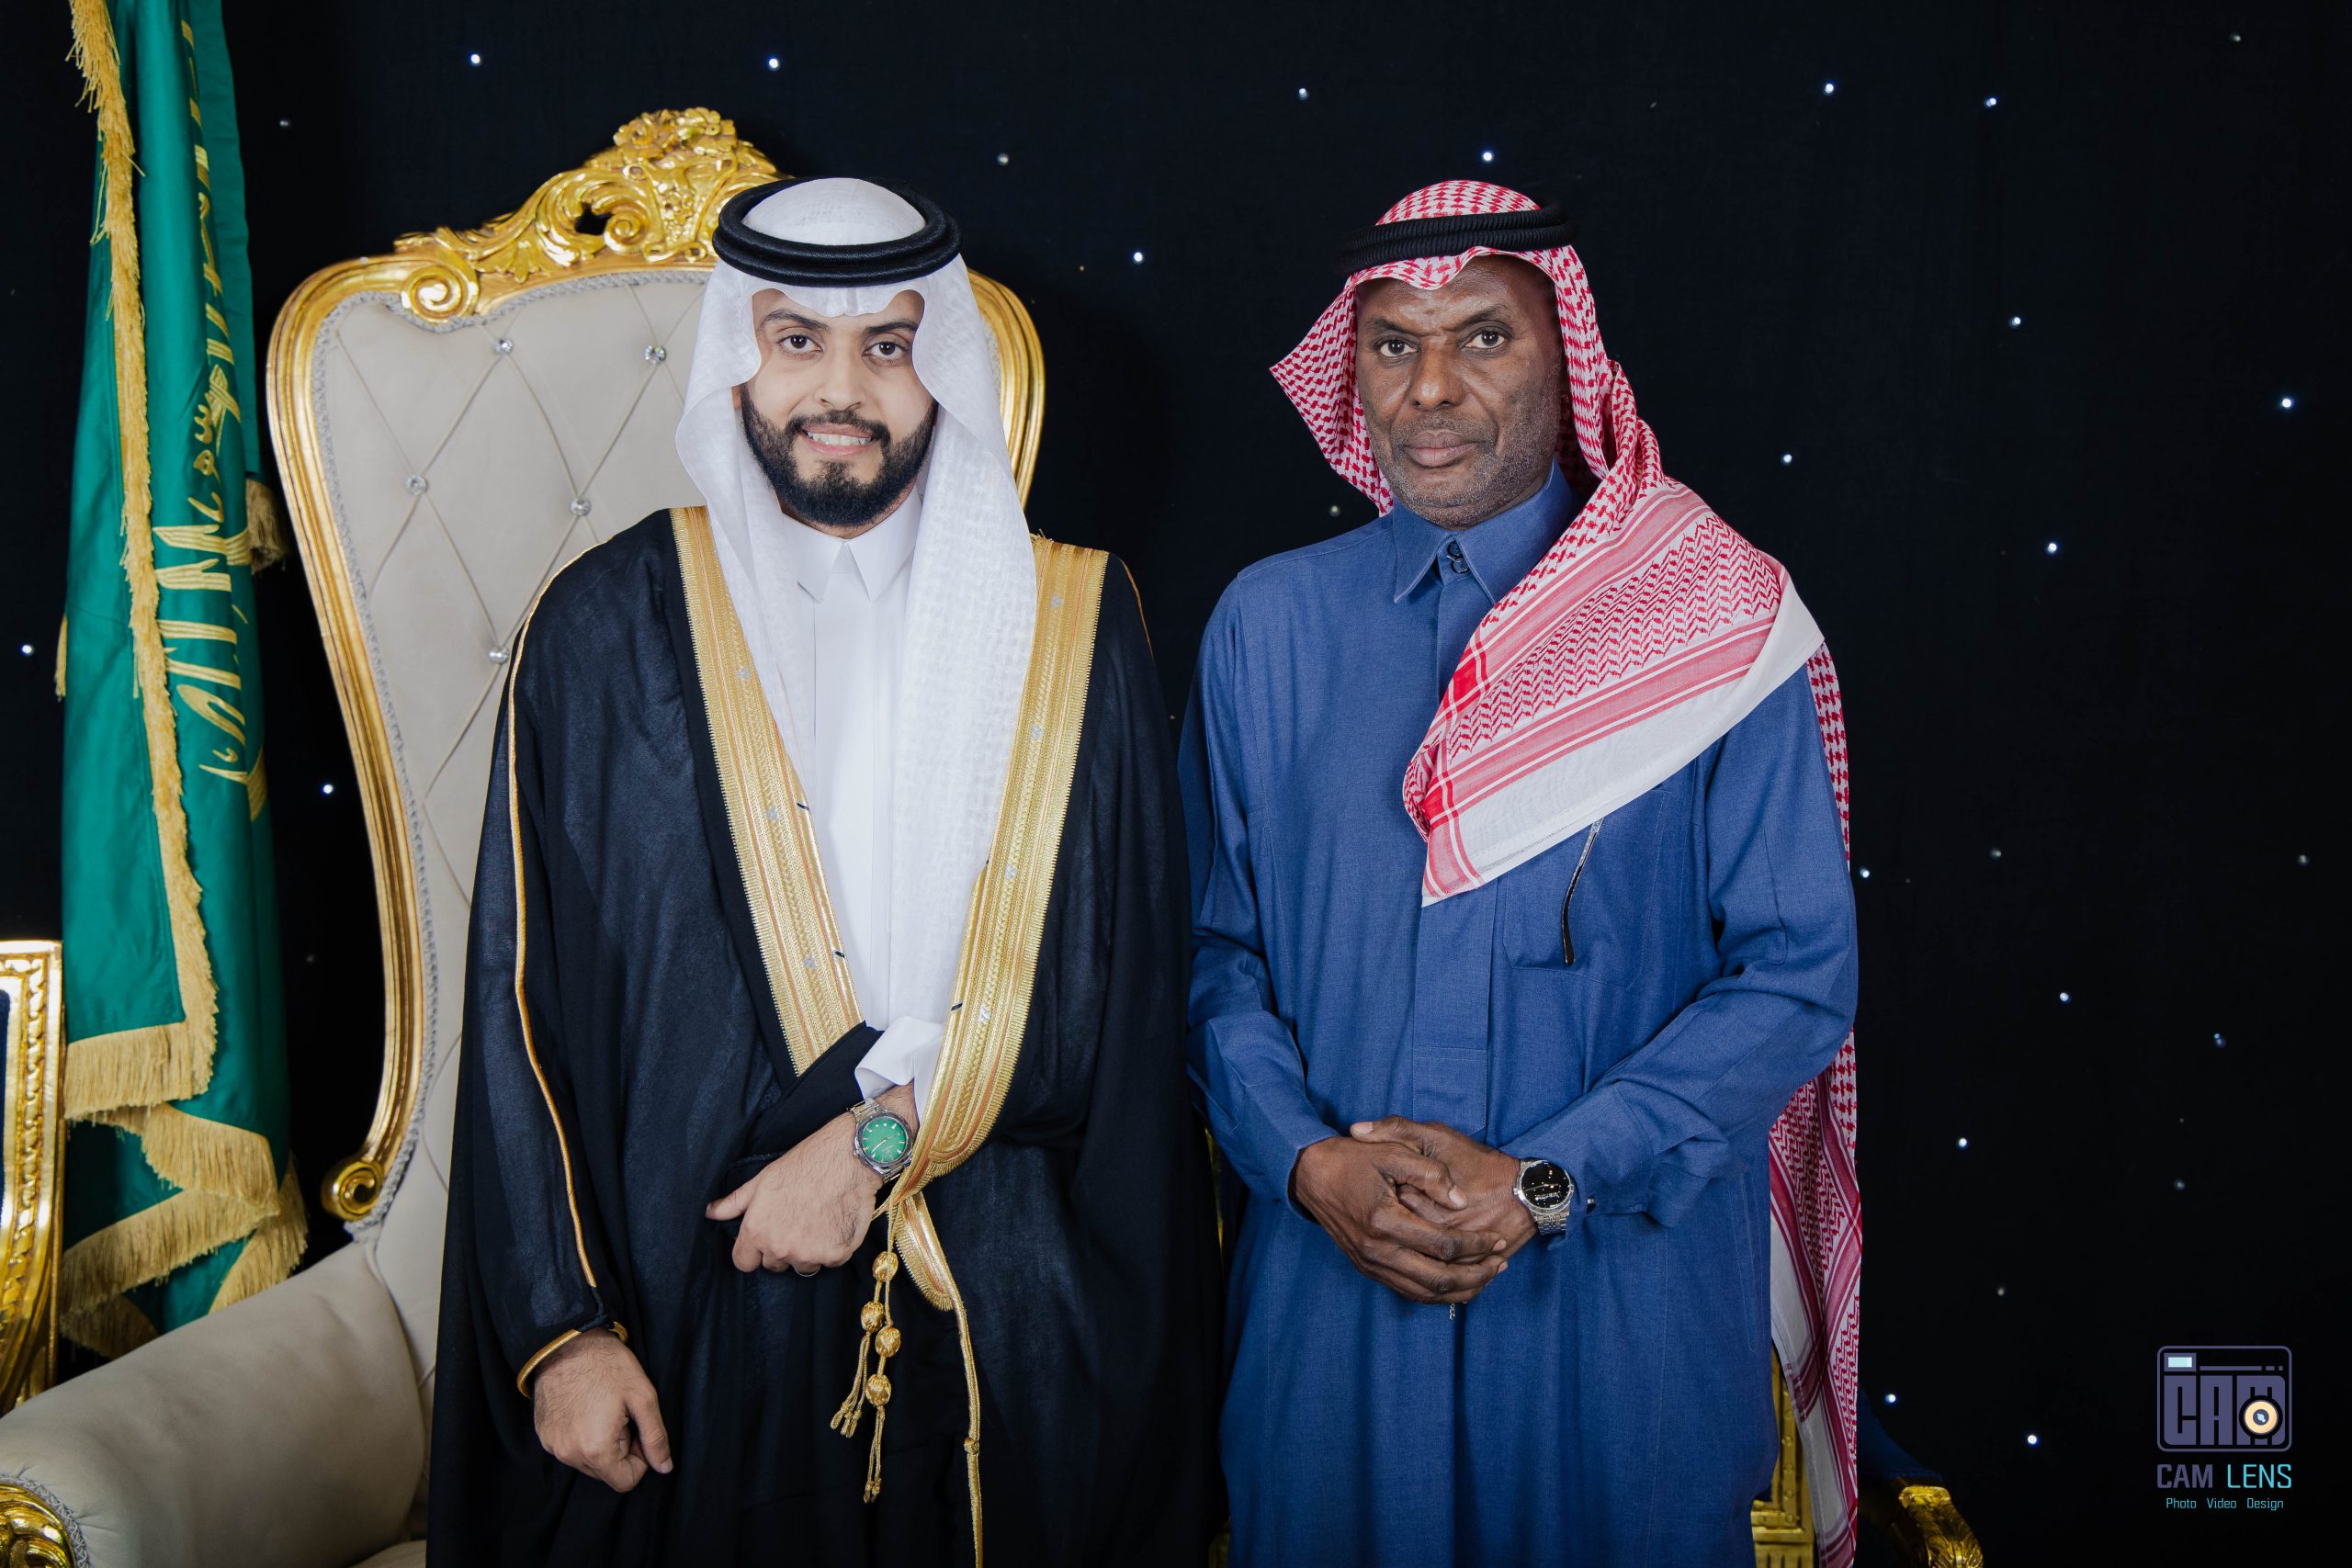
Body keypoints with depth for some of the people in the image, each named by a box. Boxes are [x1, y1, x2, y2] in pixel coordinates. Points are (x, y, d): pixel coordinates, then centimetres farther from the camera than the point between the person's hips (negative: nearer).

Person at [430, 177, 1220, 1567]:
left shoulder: (1069, 626, 0)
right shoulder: (610, 628, -2)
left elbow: (1120, 973, -4)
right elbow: (527, 1002, -2)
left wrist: (880, 1137, -13)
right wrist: (564, 1324, -5)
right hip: (701, 1307, 0)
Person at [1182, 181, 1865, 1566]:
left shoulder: (1719, 620, -6)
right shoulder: (1266, 624, 2)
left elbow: (1801, 972, -8)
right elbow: (1215, 946, 4)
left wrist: (1546, 1181, -14)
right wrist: (1308, 1162, -12)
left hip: (1629, 1298, -1)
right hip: (1328, 1288, 2)